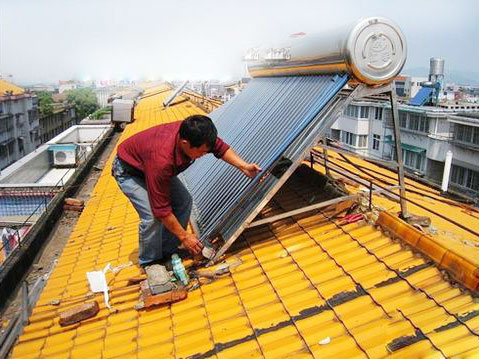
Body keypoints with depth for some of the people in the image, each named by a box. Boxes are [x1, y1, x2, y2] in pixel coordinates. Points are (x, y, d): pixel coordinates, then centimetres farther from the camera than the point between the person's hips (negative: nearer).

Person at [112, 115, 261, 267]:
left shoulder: (192, 133, -27)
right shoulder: (162, 159, -44)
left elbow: (221, 147, -7)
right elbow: (161, 208, -35)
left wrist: (244, 166, -20)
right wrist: (184, 236, -26)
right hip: (128, 171, -7)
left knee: (184, 201, -3)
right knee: (152, 216, -21)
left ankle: (168, 251, 14)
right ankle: (149, 263, 5)